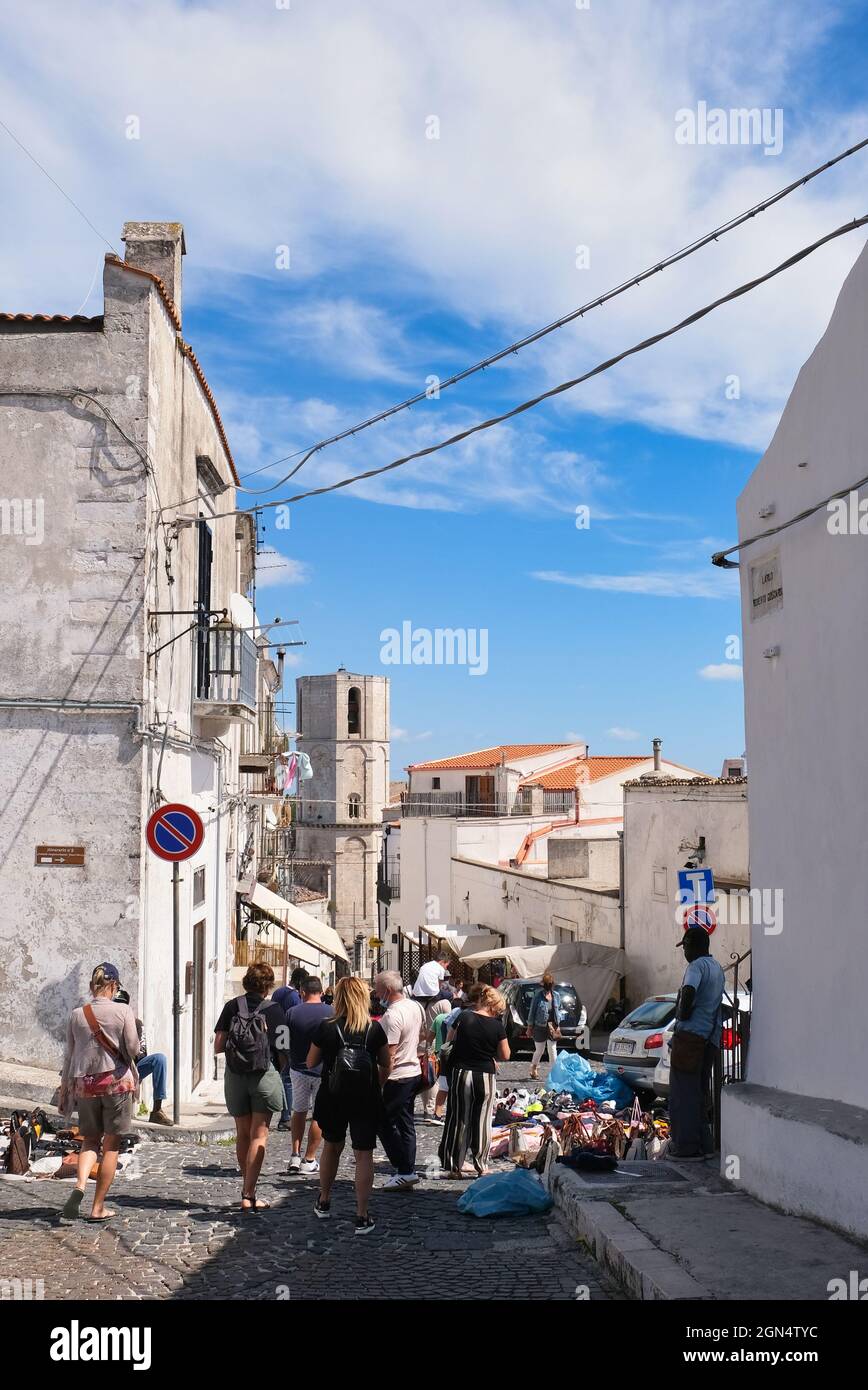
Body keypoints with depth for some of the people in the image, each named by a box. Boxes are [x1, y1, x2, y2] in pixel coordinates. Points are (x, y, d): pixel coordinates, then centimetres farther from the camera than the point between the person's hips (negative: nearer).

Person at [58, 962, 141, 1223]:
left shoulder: (77, 1015, 1)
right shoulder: (123, 1011, -7)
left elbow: (69, 1055, 6)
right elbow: (132, 1048, -10)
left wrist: (64, 1087, 16)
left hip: (85, 1083, 3)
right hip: (117, 1081, -3)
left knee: (90, 1139, 17)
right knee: (111, 1145, 7)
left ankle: (80, 1184, -11)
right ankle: (98, 1208, 7)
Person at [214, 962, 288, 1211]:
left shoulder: (231, 1006, 1)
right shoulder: (274, 1010, -5)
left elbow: (217, 1047, 0)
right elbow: (282, 1051, -6)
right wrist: (278, 1070, 13)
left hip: (235, 1077, 3)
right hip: (265, 1076, -3)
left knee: (242, 1135, 16)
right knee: (259, 1135, 1)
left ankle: (248, 1188, 23)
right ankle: (249, 1195, -6)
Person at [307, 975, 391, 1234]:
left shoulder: (326, 1028, -9)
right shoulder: (375, 1029, -6)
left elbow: (311, 1062, 2)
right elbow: (386, 1065, 5)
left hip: (333, 1098, 1)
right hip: (366, 1100, -1)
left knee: (331, 1147, 22)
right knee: (364, 1155, 1)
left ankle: (323, 1203, 35)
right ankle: (362, 1217, -2)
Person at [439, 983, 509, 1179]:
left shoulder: (464, 1017, -6)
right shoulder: (497, 1025, -7)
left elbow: (449, 1039, 7)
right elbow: (505, 1055, -2)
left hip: (461, 1074, 0)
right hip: (486, 1076, 0)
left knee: (459, 1120, 7)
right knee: (482, 1122, 10)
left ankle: (455, 1166, 9)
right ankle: (482, 1166, 13)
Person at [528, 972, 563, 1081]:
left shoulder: (556, 995, 4)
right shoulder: (538, 995, -10)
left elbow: (559, 1010, 15)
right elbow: (532, 1011, -5)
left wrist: (558, 1024, 9)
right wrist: (530, 1027, -4)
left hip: (552, 1027, 3)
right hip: (540, 1027, -3)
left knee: (553, 1050, 2)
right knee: (539, 1050, 7)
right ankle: (534, 1070, 26)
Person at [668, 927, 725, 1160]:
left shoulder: (697, 966, -12)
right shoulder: (716, 968, 18)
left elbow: (689, 991, -30)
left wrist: (683, 1016, -15)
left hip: (690, 1035, -9)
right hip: (710, 1038, 9)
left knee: (683, 1092, -4)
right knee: (700, 1092, 15)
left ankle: (685, 1146, -5)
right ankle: (703, 1144, 16)